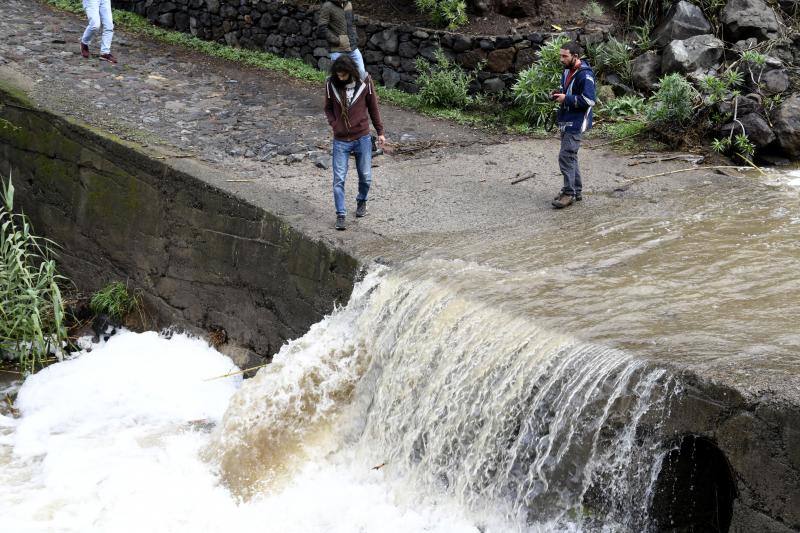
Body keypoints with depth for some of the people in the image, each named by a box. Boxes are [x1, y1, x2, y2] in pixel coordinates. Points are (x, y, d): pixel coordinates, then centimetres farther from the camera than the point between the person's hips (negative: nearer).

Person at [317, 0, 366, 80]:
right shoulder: (327, 7, -10)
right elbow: (321, 30, -15)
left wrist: (355, 38, 9)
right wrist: (337, 41, -14)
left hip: (353, 48, 6)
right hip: (338, 51, -6)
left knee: (362, 73, 7)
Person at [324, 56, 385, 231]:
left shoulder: (365, 82, -6)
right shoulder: (331, 84, -5)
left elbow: (373, 107, 4)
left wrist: (380, 132, 6)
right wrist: (334, 124, -7)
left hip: (362, 138, 0)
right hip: (340, 140, 0)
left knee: (365, 177, 9)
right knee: (339, 179, -4)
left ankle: (362, 201, 35)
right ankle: (340, 215, 3)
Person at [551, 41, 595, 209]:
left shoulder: (585, 75, -18)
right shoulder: (567, 71, 12)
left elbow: (588, 100, -24)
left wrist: (566, 99, -19)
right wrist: (558, 94, 6)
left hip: (576, 123, -10)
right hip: (566, 120, 10)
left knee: (566, 156, -12)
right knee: (570, 156, 15)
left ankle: (569, 193, -5)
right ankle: (576, 191, 25)